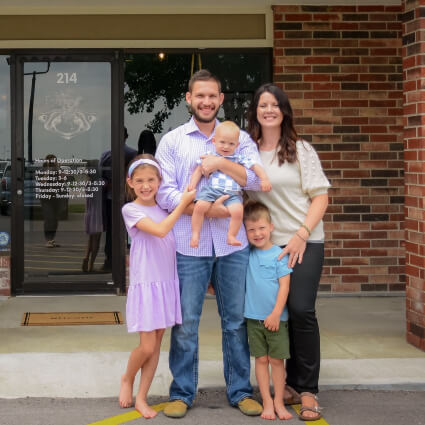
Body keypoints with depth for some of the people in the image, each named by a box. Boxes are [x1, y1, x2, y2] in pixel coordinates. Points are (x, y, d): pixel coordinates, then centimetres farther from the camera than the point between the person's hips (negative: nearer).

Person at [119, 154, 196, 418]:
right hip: (145, 285, -5)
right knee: (147, 346, -5)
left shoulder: (166, 207, 10)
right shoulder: (131, 210, -7)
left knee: (156, 346, 8)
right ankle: (127, 379, 25)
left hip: (168, 283, 5)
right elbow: (160, 230, -19)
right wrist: (183, 203, -14)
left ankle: (142, 398, 18)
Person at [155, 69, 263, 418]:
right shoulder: (172, 141, 6)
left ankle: (240, 391, 22)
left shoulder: (239, 138, 9)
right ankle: (182, 393, 17)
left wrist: (221, 163, -15)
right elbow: (165, 194, -3)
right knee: (185, 322, 4)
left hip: (233, 245, 1)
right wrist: (206, 209, -14)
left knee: (237, 320, 9)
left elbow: (260, 180, -6)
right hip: (188, 245, -1)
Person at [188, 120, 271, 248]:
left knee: (238, 210, -28)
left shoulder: (239, 159, 15)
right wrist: (192, 186, 5)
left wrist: (264, 179, 2)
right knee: (200, 206, -28)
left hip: (232, 193, 0)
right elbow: (198, 170, 17)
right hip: (211, 190, 0)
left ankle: (231, 236, -10)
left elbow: (255, 166, 15)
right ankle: (195, 235, -14)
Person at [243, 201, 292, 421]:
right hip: (253, 318, 3)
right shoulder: (247, 254, 4)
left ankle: (279, 402, 14)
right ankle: (267, 402, 13)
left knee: (276, 360, 4)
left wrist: (276, 313, -14)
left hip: (275, 318, -3)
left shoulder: (279, 254, -7)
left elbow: (284, 286, -10)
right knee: (261, 360, 6)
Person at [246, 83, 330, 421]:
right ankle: (292, 383, 18)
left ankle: (308, 390, 0)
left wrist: (302, 235, -12)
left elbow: (320, 196, -2)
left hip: (304, 241, -2)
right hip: (266, 244, 3)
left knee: (301, 309, -11)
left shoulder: (301, 150, 1)